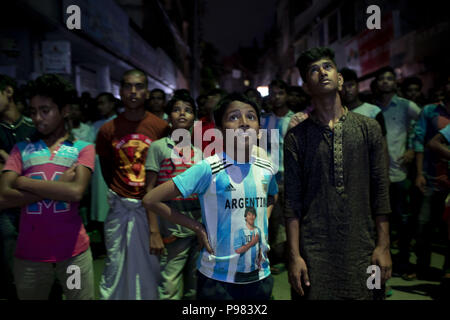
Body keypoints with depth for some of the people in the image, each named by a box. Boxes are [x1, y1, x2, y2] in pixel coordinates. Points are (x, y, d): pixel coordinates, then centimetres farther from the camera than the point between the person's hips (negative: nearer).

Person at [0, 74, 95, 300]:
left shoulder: (83, 148, -1)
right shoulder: (21, 149, 5)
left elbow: (76, 192, -18)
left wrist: (23, 182, -10)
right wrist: (58, 187, -13)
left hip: (73, 250, -2)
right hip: (29, 252, 2)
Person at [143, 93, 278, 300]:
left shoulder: (266, 169, -2)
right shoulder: (208, 169, -17)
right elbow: (150, 200, -16)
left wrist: (263, 226, 4)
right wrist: (197, 228, -13)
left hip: (260, 275, 5)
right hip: (217, 278, -4)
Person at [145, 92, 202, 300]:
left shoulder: (199, 150, 9)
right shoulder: (159, 147, -1)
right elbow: (150, 191, -4)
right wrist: (154, 231, -10)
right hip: (173, 231, -4)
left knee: (195, 289, 12)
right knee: (169, 290, 0)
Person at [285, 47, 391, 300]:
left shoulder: (369, 127, 4)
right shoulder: (297, 136, 0)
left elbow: (380, 191, 4)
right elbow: (292, 200, -2)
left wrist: (383, 246, 0)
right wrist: (294, 256, -6)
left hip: (361, 246, 1)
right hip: (314, 249, -1)